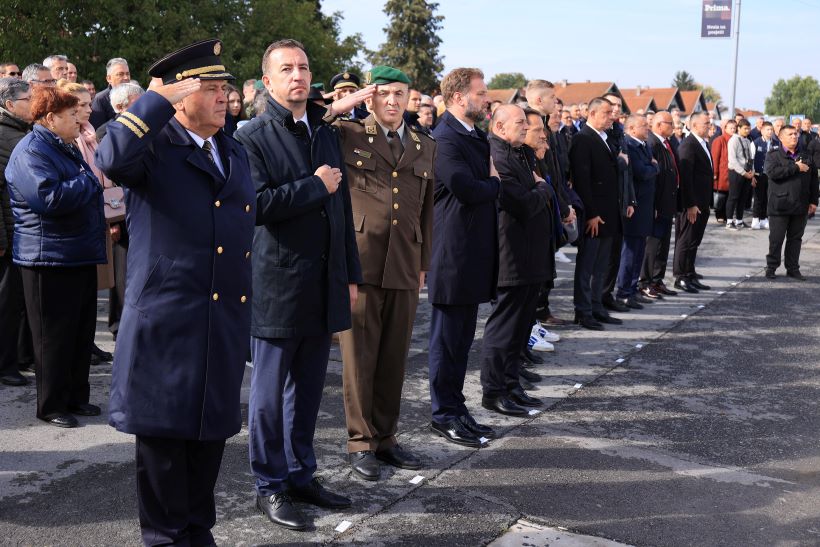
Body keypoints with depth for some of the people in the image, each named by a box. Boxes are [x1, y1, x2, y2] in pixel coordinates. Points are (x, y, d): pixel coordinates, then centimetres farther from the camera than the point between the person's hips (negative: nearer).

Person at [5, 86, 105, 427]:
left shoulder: (66, 149, 17)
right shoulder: (31, 151, -14)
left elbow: (83, 191, 28)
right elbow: (50, 198, -28)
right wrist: (93, 180, -20)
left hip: (81, 256, 9)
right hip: (50, 259, -9)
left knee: (82, 332, 13)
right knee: (54, 335, 0)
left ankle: (76, 397, 25)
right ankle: (51, 406, 12)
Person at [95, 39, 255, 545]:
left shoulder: (236, 153, 16)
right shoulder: (154, 145, -6)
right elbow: (112, 160, -30)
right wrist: (160, 98, -21)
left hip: (225, 320, 6)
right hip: (167, 321, -6)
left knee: (211, 428, 14)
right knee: (164, 432, 5)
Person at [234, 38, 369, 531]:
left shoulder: (327, 133, 14)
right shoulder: (253, 137, -7)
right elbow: (258, 204, -20)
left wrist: (352, 275, 13)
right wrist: (316, 185, -12)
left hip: (324, 283, 6)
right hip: (278, 283, -6)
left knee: (308, 388, 13)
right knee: (270, 392, 5)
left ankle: (301, 475, 26)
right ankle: (270, 485, 17)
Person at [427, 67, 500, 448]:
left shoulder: (477, 136, 16)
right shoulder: (444, 139, -15)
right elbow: (468, 189, -25)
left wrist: (490, 182, -5)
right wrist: (495, 182, -6)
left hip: (473, 253, 9)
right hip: (453, 253, -9)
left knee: (462, 337, 16)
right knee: (447, 338, 1)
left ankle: (456, 408, 26)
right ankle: (444, 415, 11)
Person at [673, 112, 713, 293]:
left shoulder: (704, 144, 15)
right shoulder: (688, 145, -15)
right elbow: (685, 176, -20)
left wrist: (706, 203, 15)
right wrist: (690, 205, -22)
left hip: (702, 203, 9)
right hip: (691, 204, -9)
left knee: (694, 241, 14)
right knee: (686, 241, -2)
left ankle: (690, 276, 21)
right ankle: (681, 278, 5)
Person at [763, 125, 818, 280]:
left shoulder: (806, 157, 12)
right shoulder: (773, 155, -2)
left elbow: (813, 180, 14)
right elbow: (771, 172, -22)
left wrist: (813, 201, 8)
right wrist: (795, 167, -18)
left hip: (800, 206, 4)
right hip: (780, 206, -4)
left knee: (796, 238, 10)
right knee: (776, 239, 2)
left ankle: (793, 269, 19)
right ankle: (771, 267, 15)